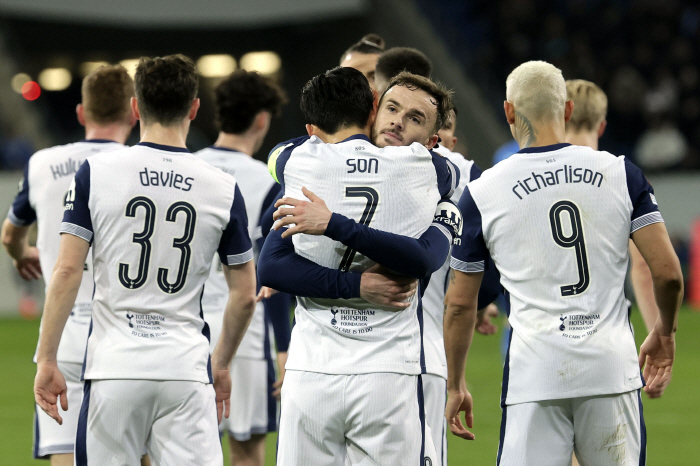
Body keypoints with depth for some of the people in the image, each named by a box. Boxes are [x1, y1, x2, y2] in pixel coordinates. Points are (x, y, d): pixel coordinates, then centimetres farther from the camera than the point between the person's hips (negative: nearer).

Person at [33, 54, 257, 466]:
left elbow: (67, 272, -4)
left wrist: (47, 360, 1)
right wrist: (222, 365, 23)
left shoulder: (96, 173, 0)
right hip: (186, 367, 0)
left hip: (115, 367, 0)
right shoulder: (223, 188, 3)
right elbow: (245, 296, 9)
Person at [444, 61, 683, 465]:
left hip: (535, 370, -1)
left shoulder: (482, 194, 2)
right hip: (611, 365, 2)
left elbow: (460, 304, 9)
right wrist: (665, 331, 21)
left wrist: (456, 385, 21)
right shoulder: (621, 174, 4)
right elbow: (668, 272, 1)